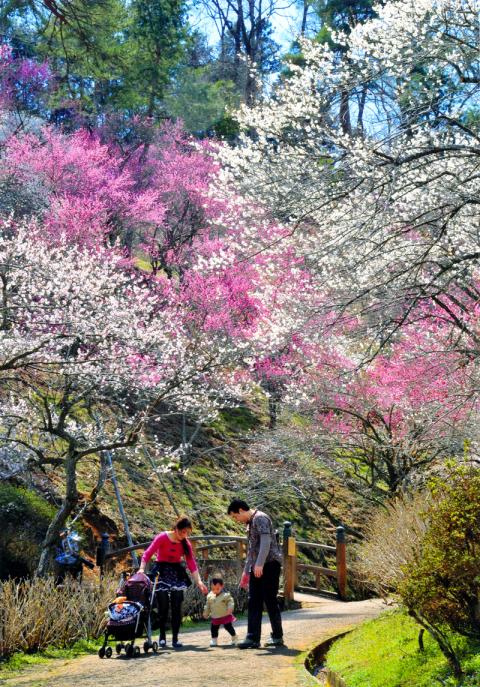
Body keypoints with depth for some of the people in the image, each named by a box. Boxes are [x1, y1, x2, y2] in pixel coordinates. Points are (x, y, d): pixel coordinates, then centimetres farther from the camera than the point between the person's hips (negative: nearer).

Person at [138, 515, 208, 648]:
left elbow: (192, 563, -3)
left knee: (177, 607, -2)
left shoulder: (186, 544, 0)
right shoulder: (162, 537, -12)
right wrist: (142, 569, -25)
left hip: (177, 573, 3)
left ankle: (175, 638, 4)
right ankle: (162, 637, 13)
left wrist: (199, 581, -11)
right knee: (163, 606, -3)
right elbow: (148, 554, -13)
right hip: (161, 572, -3)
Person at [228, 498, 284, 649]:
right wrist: (246, 572, 27)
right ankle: (253, 638, 3)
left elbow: (266, 542, -22)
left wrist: (259, 564, -29)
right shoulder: (250, 523, 19)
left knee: (270, 601, -2)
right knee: (254, 602, 3)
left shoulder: (260, 518, -10)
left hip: (269, 564, -9)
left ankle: (277, 637, 8)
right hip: (257, 567, 9)